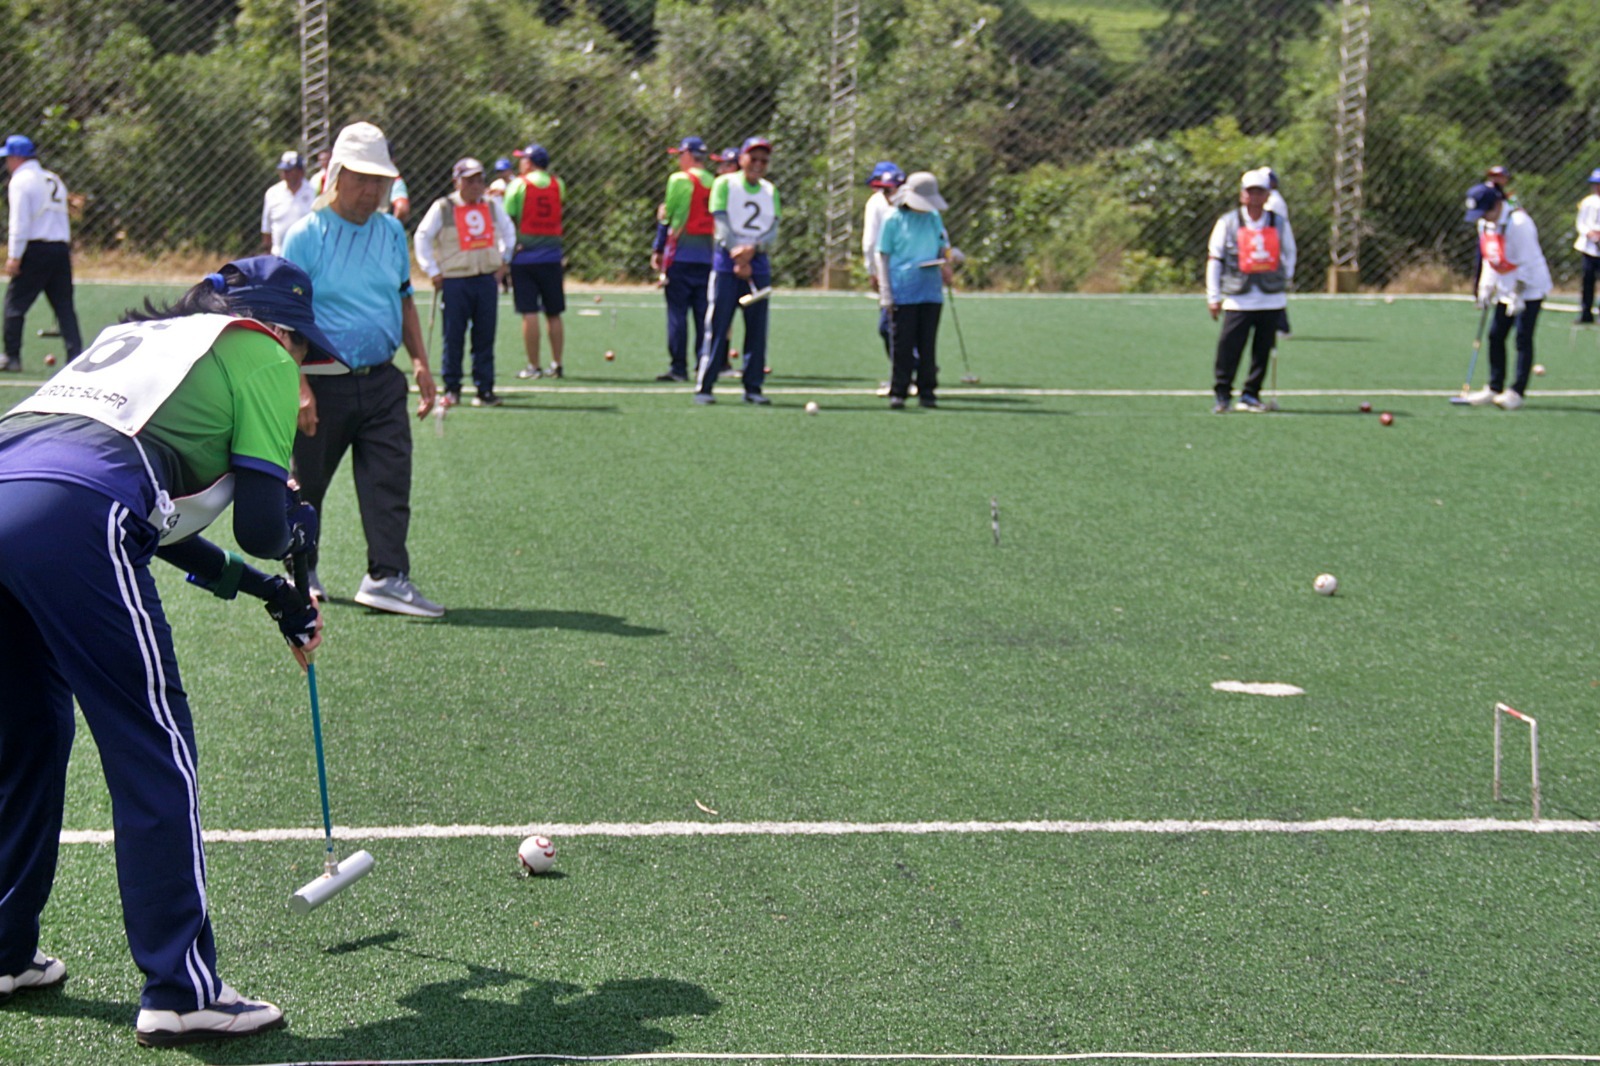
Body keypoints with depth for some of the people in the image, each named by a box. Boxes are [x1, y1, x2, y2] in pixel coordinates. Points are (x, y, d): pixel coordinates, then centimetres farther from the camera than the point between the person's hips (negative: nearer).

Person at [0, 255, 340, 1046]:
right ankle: (179, 993, 2)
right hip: (71, 514, -8)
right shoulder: (261, 355, 14)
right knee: (154, 749, 0)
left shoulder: (142, 335, 35)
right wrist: (300, 527, 30)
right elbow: (261, 527, 6)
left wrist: (263, 590, 42)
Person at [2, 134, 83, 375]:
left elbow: (20, 222, -12)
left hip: (35, 249, -6)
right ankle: (75, 354, -4)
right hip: (61, 247, 6)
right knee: (64, 305, 4)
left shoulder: (21, 181, -4)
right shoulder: (54, 180, 19)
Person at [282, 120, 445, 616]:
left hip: (382, 382, 4)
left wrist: (420, 362, 10)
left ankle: (387, 577, -10)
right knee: (308, 483, 11)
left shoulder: (391, 231, 10)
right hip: (325, 383, -4)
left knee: (390, 480, -8)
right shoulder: (306, 236, -7)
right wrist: (300, 387, -17)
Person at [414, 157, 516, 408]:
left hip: (487, 280, 3)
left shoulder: (492, 206, 9)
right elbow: (422, 238, 0)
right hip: (455, 281, -3)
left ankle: (485, 389, 8)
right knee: (453, 337, -1)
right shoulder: (442, 208, -3)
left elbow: (508, 233, 24)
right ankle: (452, 389, 9)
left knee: (485, 337, 3)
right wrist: (433, 272, -3)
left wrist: (503, 262, 15)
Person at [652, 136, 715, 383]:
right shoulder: (715, 184, 11)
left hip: (681, 254, -5)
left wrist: (658, 250, 2)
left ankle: (678, 367, -6)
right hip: (708, 256, 5)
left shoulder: (680, 180, -5)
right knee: (704, 314, 7)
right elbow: (719, 221, 12)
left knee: (677, 312, -4)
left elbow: (668, 217, -5)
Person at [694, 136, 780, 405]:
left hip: (758, 262, 4)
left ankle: (753, 387, 8)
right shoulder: (724, 184, 1)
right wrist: (737, 255, -18)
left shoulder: (770, 191, 13)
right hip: (726, 261, -4)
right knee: (717, 325, -7)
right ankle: (703, 386, -5)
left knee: (757, 328, 3)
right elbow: (723, 225, -8)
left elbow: (773, 232, 3)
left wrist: (752, 248, -16)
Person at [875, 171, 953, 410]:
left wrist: (945, 265, -1)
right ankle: (898, 392, 6)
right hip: (903, 293, -3)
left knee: (928, 344, 5)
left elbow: (943, 247, 22)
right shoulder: (893, 220, -1)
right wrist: (885, 294, -4)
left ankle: (927, 392, 11)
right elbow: (882, 256, 1)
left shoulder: (934, 217, 11)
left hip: (931, 290, 3)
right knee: (903, 345, -1)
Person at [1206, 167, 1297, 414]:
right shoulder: (1228, 223, 2)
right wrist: (1213, 297, -1)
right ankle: (1222, 395, 2)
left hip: (1271, 299, 2)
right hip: (1238, 299, -2)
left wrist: (1285, 281, 13)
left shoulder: (1279, 223, 7)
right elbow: (1214, 259, 3)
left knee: (1263, 349, 4)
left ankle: (1250, 395, 15)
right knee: (1229, 347, -8)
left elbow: (1289, 253, 22)